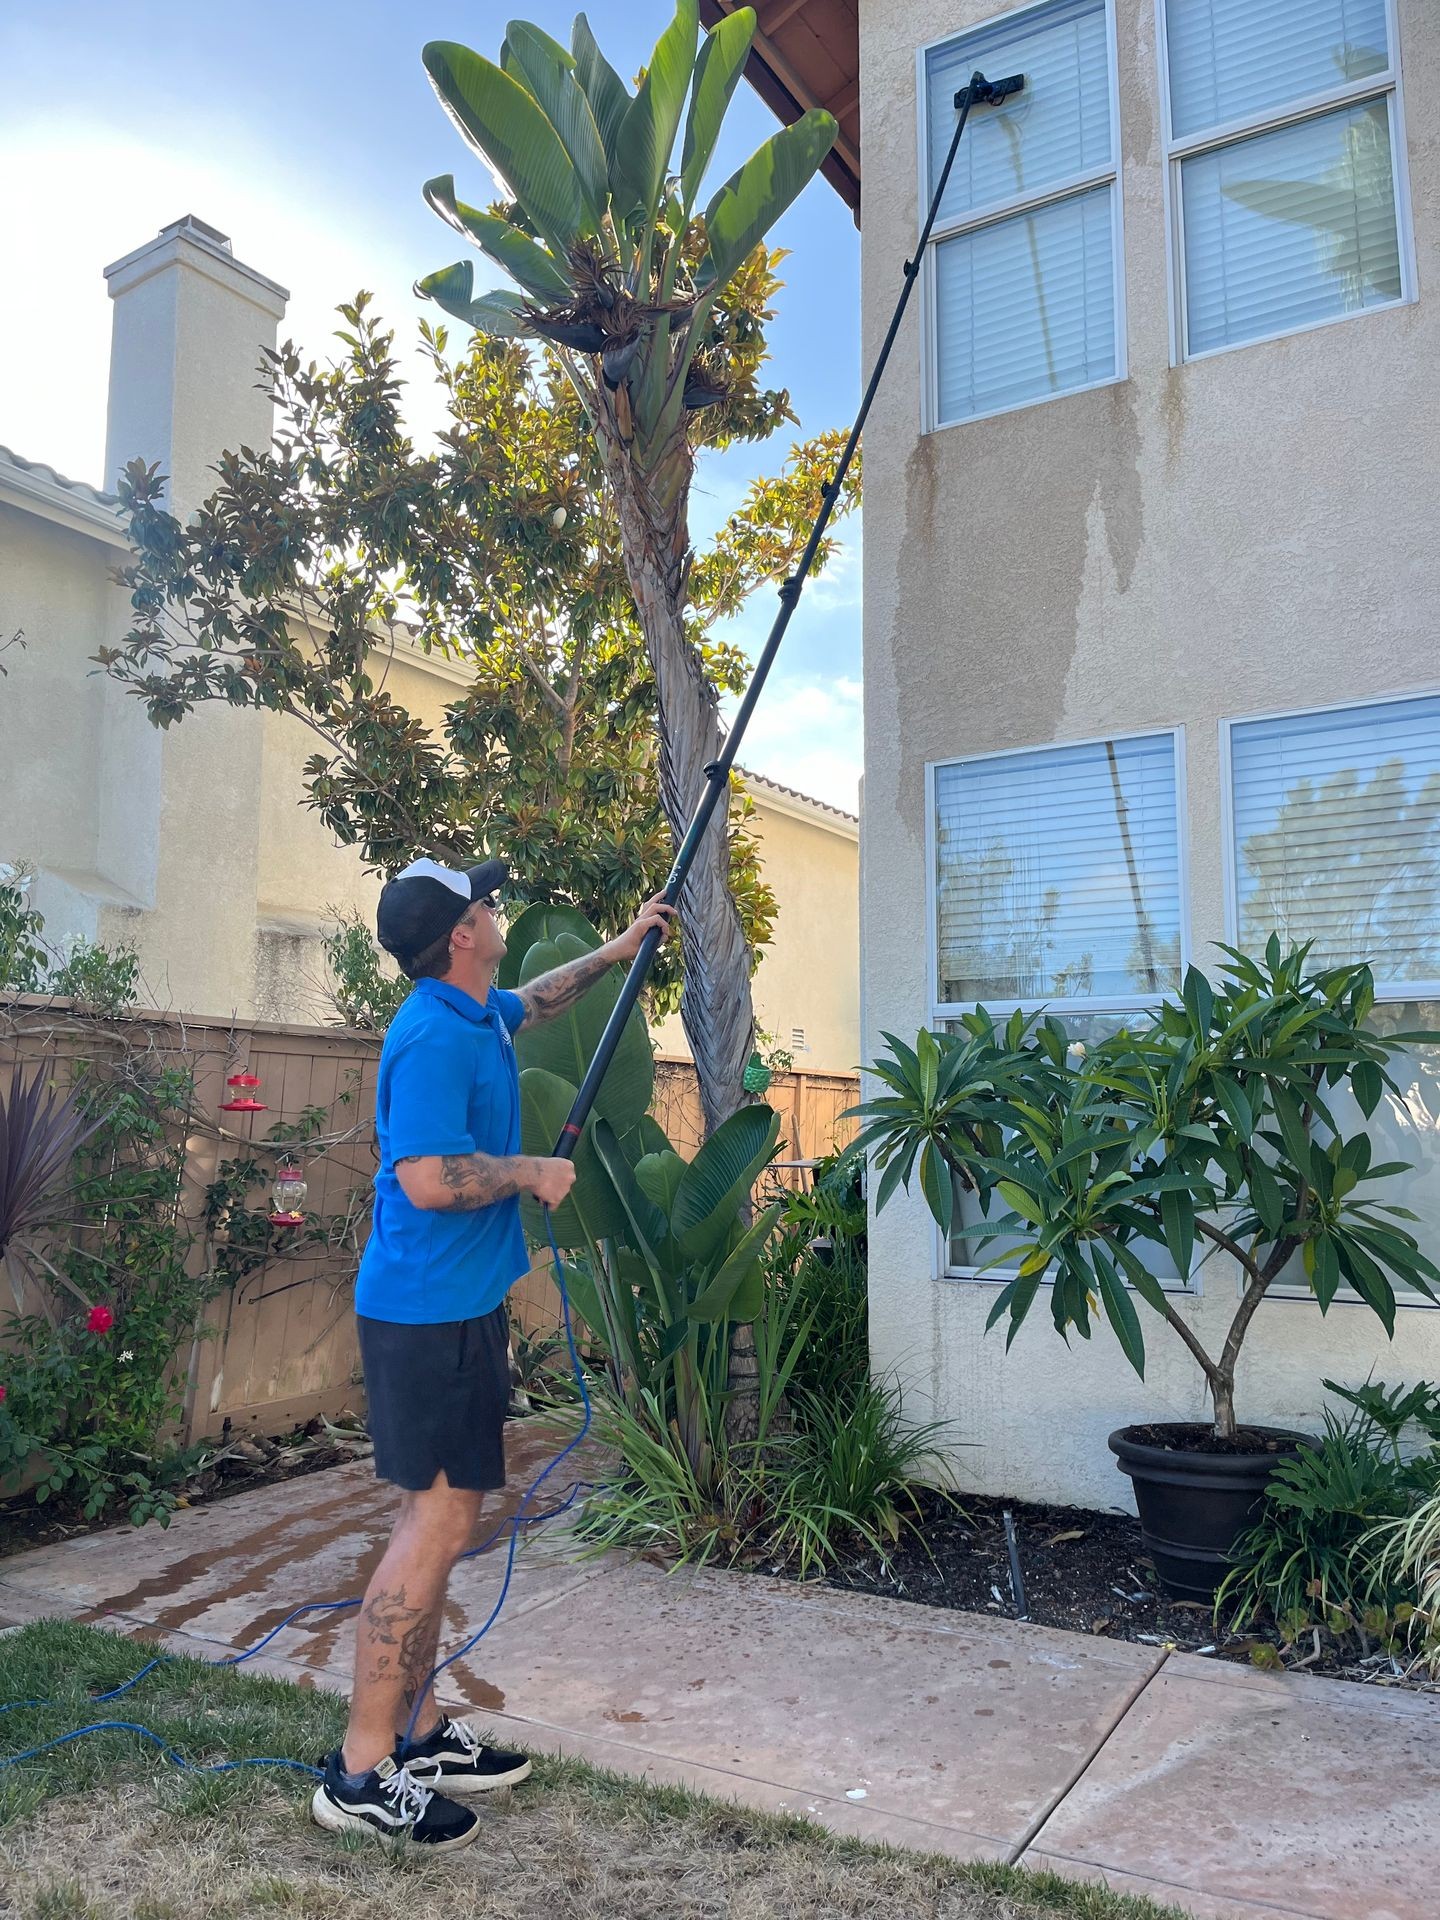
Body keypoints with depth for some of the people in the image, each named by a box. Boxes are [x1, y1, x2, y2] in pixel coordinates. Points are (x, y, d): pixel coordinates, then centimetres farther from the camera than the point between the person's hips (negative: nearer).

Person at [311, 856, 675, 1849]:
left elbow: (536, 1000, 36)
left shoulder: (479, 1015, 12)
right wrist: (534, 1173, -13)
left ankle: (419, 1732, 26)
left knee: (443, 1515, 15)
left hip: (459, 1305, 10)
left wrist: (618, 950, 39)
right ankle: (361, 1771, 5)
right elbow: (429, 1179, -28)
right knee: (437, 1521, -6)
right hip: (431, 1310, -10)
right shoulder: (433, 1037, -20)